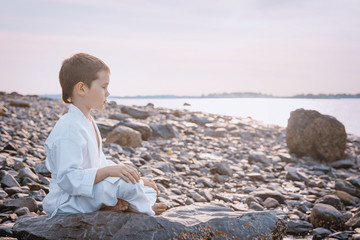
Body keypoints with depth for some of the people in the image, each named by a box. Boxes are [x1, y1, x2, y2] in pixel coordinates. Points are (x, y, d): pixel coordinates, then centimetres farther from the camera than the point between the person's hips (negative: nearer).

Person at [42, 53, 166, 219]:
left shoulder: (88, 122, 12)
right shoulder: (69, 128, -22)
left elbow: (99, 163, 19)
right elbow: (68, 178, -31)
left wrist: (137, 179, 11)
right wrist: (108, 171, -38)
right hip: (66, 203, -10)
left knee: (149, 190, 12)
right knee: (124, 183, -30)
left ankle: (112, 204, -10)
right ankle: (143, 210, -4)